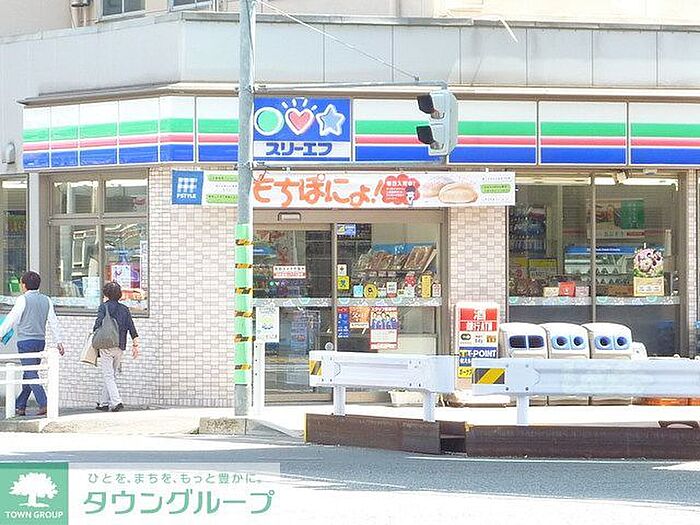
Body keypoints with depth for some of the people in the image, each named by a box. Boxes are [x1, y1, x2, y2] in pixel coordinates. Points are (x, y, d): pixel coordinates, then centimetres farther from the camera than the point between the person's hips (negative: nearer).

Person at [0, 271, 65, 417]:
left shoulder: (23, 300, -8)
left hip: (25, 340, -6)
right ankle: (20, 406, 17)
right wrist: (59, 341, 12)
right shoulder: (46, 300, 9)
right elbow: (54, 321, 9)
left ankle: (44, 404, -22)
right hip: (40, 341, 6)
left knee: (31, 374, -9)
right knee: (28, 374, 13)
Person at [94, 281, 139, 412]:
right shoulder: (124, 309, 10)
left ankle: (116, 401, -19)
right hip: (120, 347, 5)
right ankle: (104, 403, 19)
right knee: (110, 375, 16)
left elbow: (98, 324, -14)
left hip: (107, 346, -5)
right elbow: (132, 328, 5)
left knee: (108, 376, -4)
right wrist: (135, 345, 7)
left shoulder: (104, 307, -4)